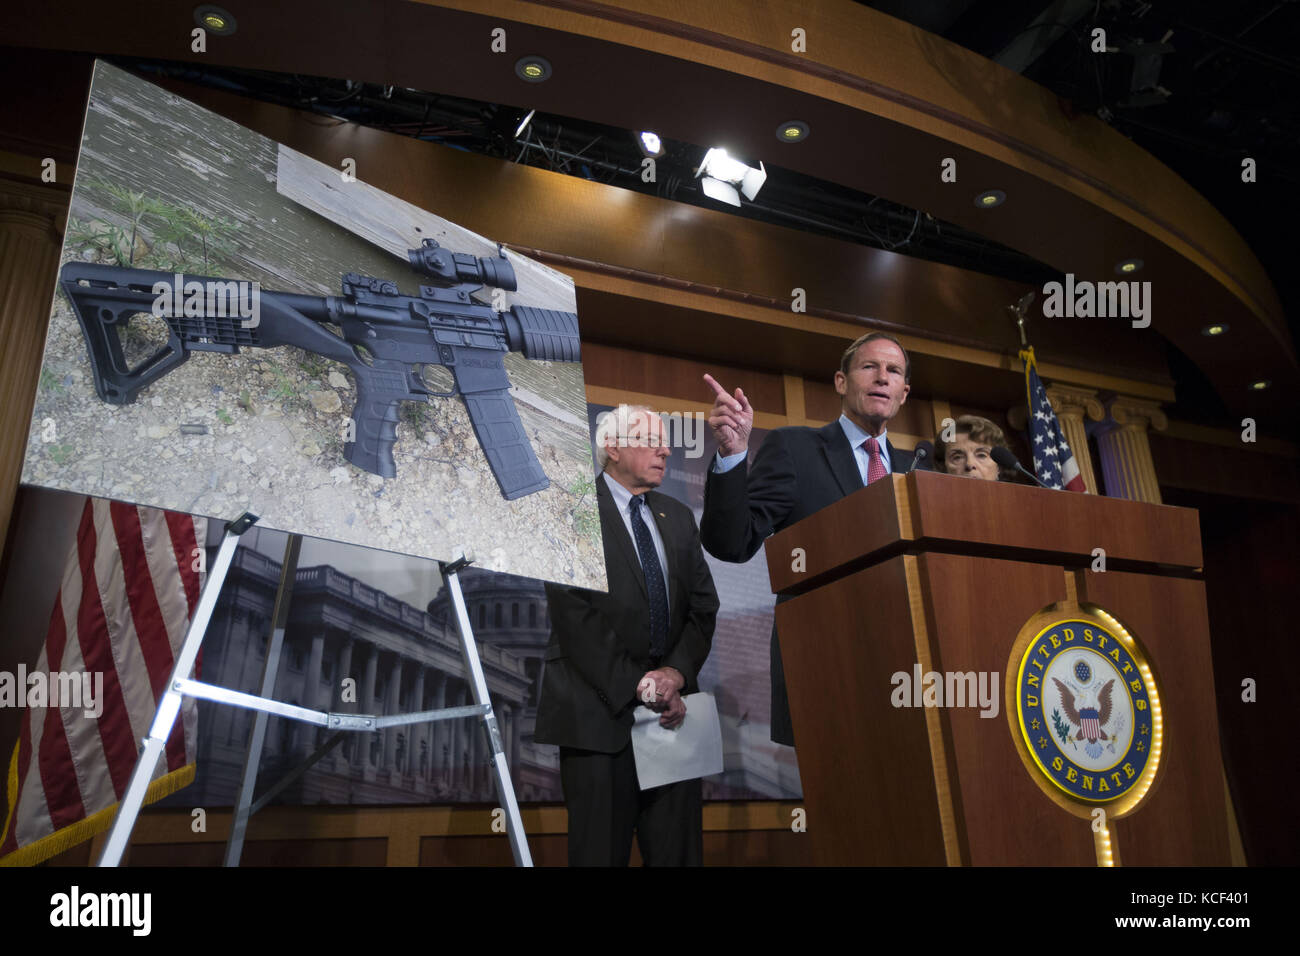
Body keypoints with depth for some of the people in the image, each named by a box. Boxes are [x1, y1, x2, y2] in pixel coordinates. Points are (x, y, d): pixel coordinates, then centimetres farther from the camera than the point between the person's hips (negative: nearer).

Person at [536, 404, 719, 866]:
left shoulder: (679, 517, 13)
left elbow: (703, 606, 8)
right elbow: (576, 615, -14)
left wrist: (677, 671, -9)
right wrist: (639, 684, -15)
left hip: (672, 708, 5)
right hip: (600, 711, -5)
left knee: (678, 849, 11)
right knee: (601, 850, 7)